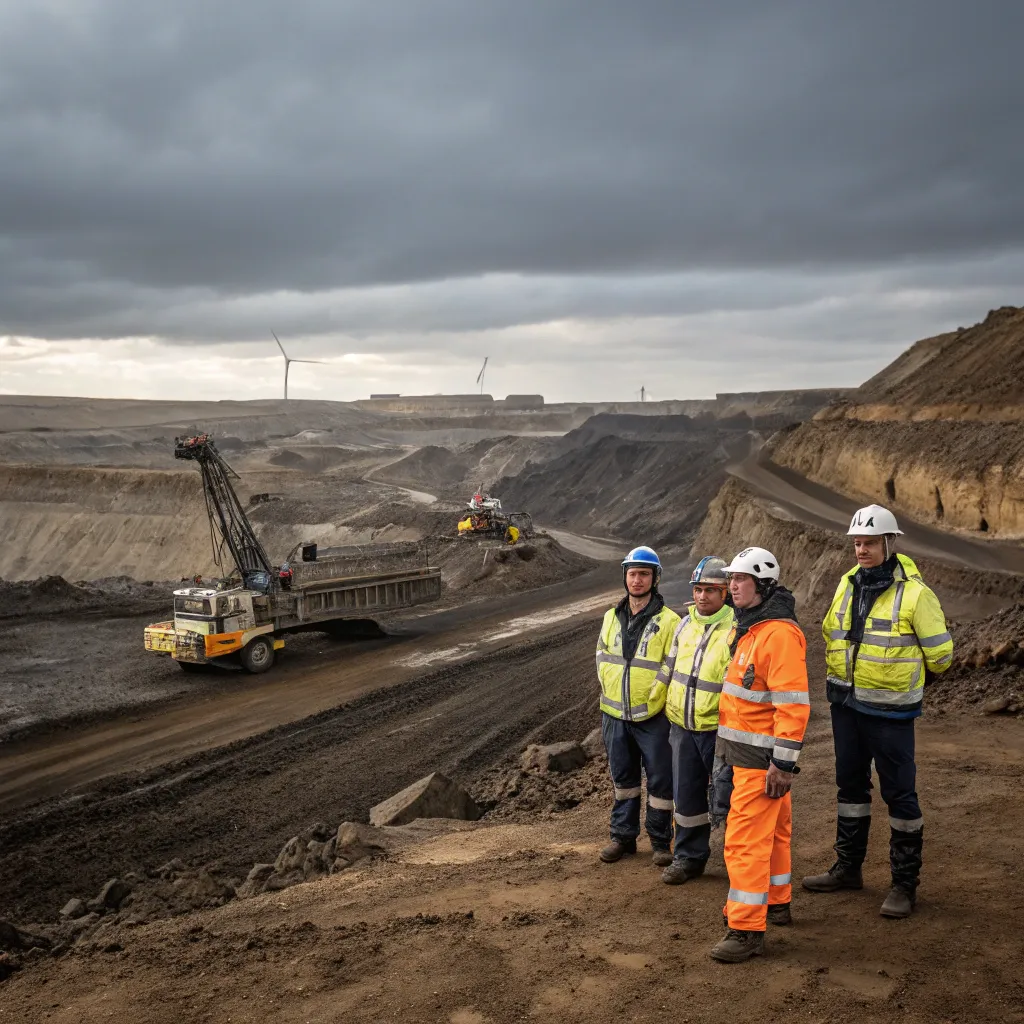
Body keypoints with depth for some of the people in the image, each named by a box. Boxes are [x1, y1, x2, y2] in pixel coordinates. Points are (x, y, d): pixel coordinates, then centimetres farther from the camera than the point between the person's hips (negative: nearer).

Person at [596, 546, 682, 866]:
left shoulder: (668, 620, -10)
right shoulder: (611, 617, 8)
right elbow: (602, 658, 14)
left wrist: (652, 700, -14)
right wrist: (612, 692, 4)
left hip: (653, 716, -5)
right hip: (615, 715, 5)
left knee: (660, 778, 4)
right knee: (623, 778, 15)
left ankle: (661, 840, 17)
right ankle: (623, 836, 28)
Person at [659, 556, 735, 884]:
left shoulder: (735, 630, -14)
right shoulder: (684, 625, 7)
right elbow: (669, 669, 18)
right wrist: (668, 710, 18)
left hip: (718, 730, -6)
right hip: (682, 727, 6)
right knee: (686, 795, 13)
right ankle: (688, 857, 26)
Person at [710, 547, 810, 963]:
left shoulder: (779, 633, -21)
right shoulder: (747, 626, 11)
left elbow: (794, 703, -24)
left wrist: (783, 764, -24)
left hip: (761, 755, -10)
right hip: (744, 747, 10)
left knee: (746, 838, -7)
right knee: (772, 830, 21)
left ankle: (747, 929, 0)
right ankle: (775, 903, 35)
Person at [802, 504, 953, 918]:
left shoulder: (914, 593, -15)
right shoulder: (846, 585, 4)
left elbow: (940, 652, -7)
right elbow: (831, 632, 19)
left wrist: (904, 671, 8)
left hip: (889, 709, -6)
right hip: (845, 703, 6)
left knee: (899, 792, 1)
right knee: (850, 785, 16)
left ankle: (905, 882, 13)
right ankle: (848, 868, 29)